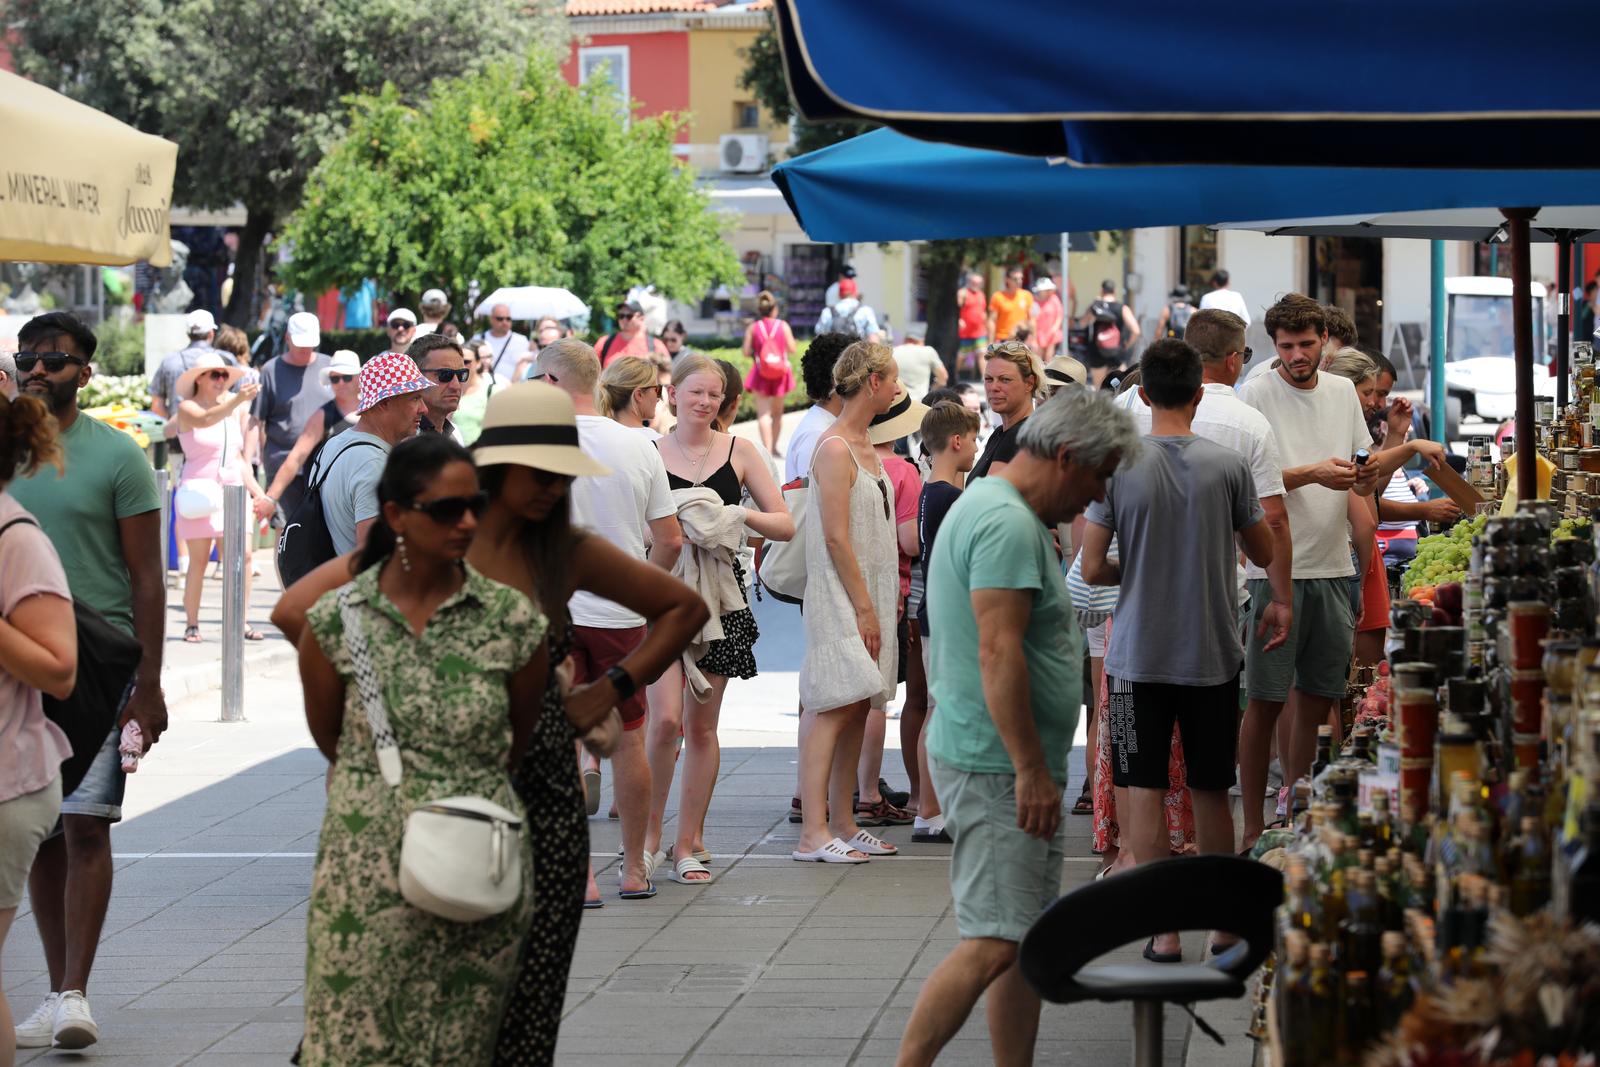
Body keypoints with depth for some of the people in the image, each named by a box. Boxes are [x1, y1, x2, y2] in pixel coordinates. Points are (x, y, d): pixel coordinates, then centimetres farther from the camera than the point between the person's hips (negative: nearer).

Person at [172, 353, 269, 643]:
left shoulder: (233, 411, 17)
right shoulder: (187, 408, -1)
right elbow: (205, 420, -26)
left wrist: (255, 489, 12)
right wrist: (238, 400, -40)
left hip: (232, 490, 5)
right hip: (200, 489, -5)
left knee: (242, 555, -7)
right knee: (199, 559, -5)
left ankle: (242, 623, -5)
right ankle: (191, 624, 3)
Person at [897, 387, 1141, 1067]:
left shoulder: (986, 506, 18)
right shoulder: (1009, 525, -17)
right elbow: (999, 653, -24)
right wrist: (1033, 771, -23)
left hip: (1015, 769, 11)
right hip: (997, 767, -11)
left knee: (1027, 940, 11)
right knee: (993, 943, -13)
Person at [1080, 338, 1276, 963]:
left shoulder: (1117, 467, -9)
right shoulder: (1228, 465, -6)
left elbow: (1093, 570, -8)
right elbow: (1263, 554, 6)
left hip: (1139, 655, -2)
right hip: (1213, 655, 2)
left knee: (1145, 792, 3)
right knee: (1211, 792, 14)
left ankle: (1164, 930, 1)